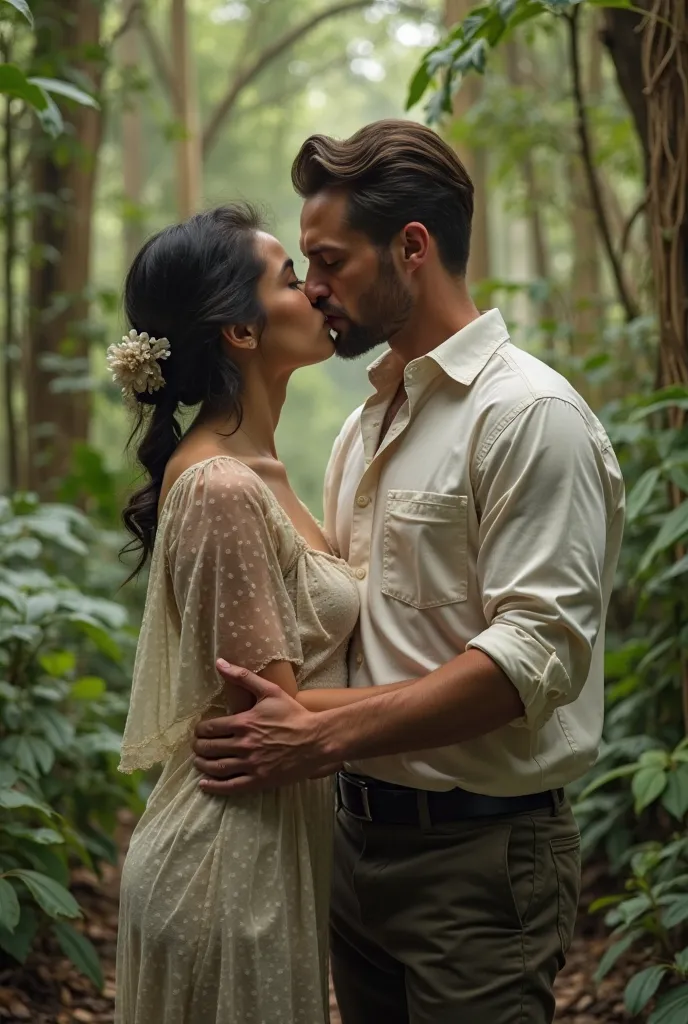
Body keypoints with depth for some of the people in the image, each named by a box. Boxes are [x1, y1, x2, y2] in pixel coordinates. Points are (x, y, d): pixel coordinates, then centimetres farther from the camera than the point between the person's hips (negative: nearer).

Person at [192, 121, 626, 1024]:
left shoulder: (530, 415, -14)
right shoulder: (367, 423, 14)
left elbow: (538, 652, -23)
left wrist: (322, 738, -25)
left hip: (480, 852, -8)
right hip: (362, 836, 8)